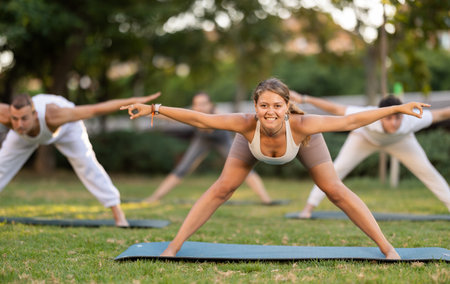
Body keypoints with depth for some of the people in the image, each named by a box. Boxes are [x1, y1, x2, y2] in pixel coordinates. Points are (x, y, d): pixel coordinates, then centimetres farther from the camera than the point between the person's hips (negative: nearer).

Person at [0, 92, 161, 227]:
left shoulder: (51, 116, -51)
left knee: (86, 164, -9)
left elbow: (95, 109, -49)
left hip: (65, 125, -2)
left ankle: (117, 212, -2)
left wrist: (134, 101, -52)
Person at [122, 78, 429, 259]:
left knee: (336, 191, -4)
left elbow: (349, 121, -42)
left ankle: (388, 247, 7)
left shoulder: (301, 124, -47)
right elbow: (199, 119, -39)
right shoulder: (248, 124, -45)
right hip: (255, 141, 1)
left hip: (302, 139, -1)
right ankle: (174, 247, 6)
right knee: (221, 189, -4)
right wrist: (154, 109, -41)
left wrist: (397, 108, -43)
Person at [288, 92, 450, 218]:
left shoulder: (410, 121, -43)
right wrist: (304, 99, -43)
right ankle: (308, 208, -4)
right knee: (338, 168, -12)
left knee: (426, 170, -2)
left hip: (399, 140, 2)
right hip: (365, 137, -1)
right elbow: (335, 109, -41)